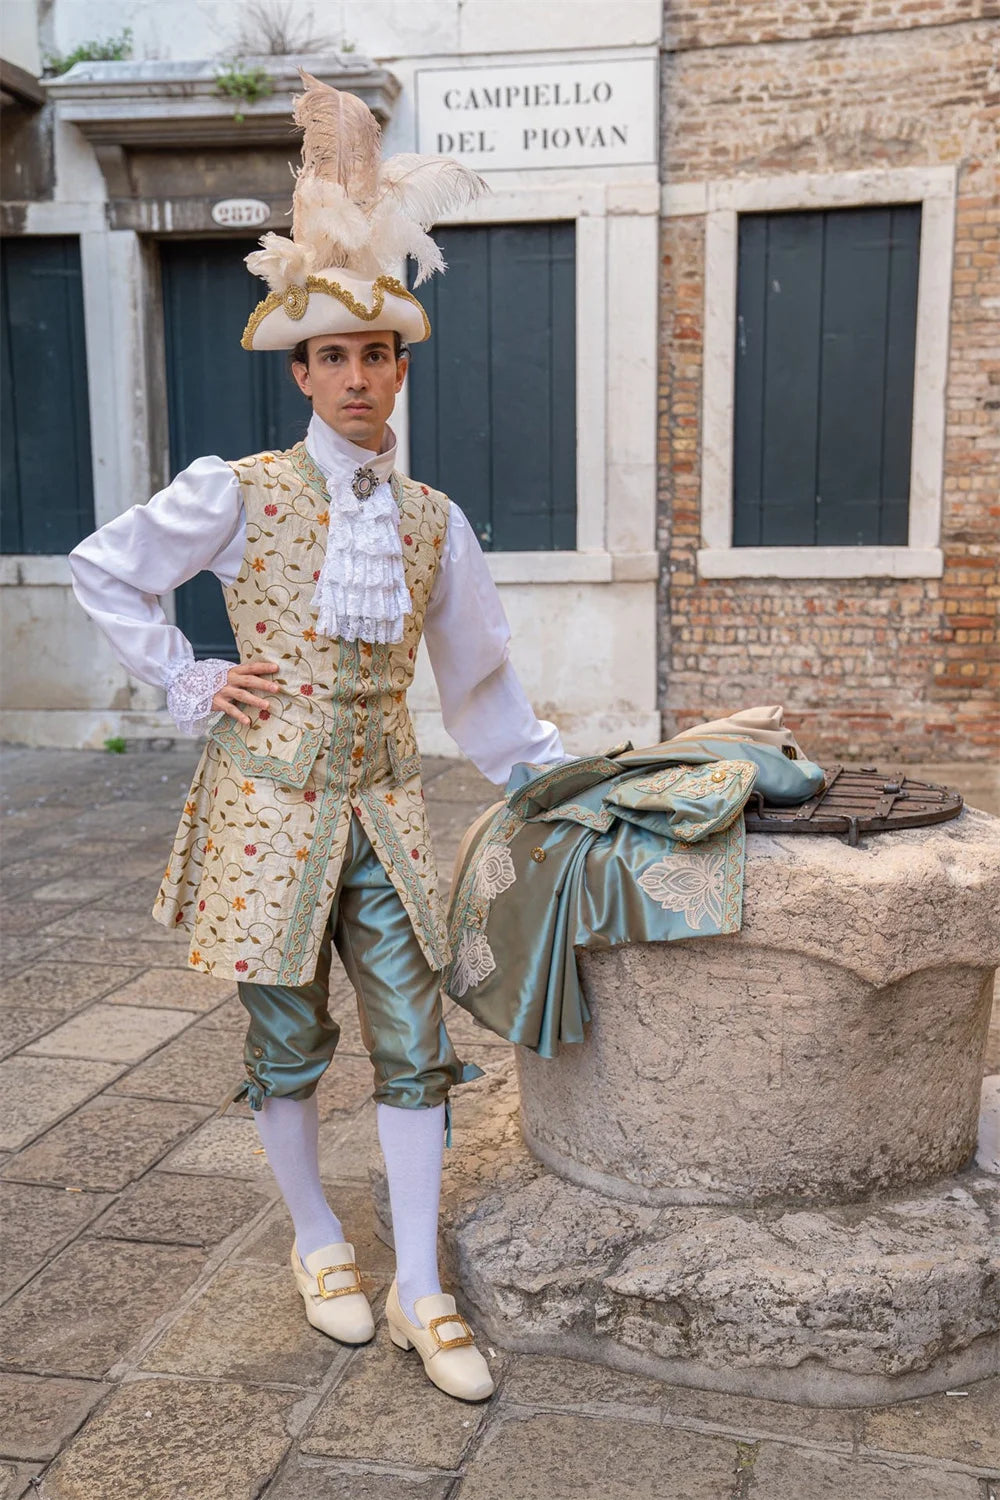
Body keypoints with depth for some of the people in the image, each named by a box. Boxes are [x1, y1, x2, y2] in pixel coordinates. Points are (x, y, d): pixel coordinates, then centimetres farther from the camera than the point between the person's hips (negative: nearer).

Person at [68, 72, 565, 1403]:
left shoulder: (432, 520, 3)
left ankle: (418, 1292, 17)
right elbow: (103, 571, 4)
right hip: (268, 803, -3)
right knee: (287, 1045, 11)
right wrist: (192, 687, -2)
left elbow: (480, 676, 10)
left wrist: (566, 778, 7)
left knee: (414, 1044, 3)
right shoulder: (238, 494, -7)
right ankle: (318, 1242, 35)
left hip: (384, 806, 3)